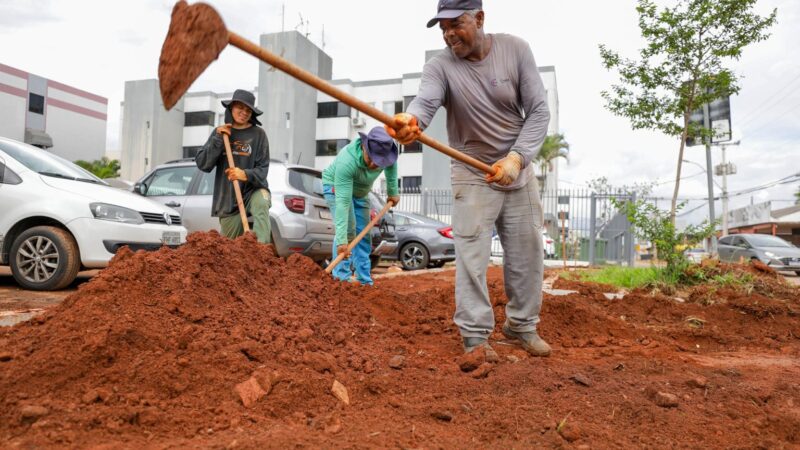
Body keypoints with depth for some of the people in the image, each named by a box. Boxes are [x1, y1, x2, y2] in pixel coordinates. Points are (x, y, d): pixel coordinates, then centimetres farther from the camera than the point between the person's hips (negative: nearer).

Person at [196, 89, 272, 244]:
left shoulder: (258, 134, -3)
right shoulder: (220, 132, 5)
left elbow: (262, 169, -6)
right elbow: (202, 164, -3)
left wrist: (246, 175, -27)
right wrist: (218, 139, -13)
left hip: (253, 190, -2)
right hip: (227, 198, 3)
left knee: (261, 203, -38)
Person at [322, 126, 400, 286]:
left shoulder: (384, 152, -28)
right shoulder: (347, 162, -43)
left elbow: (391, 165, -1)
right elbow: (342, 202, -45)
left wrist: (393, 192, 4)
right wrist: (341, 239, -47)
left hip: (360, 191, 6)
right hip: (336, 186, -5)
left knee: (364, 235, 3)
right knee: (348, 229, -22)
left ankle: (365, 281, 10)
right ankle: (342, 278, -16)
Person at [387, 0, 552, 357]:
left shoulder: (515, 50, -8)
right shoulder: (440, 66, -14)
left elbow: (539, 111, -9)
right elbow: (425, 101, -36)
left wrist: (517, 157, -24)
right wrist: (410, 119, -60)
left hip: (519, 169, 3)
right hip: (472, 174, -2)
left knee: (527, 252, 8)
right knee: (472, 255, -9)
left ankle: (522, 326, 25)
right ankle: (475, 335, 2)